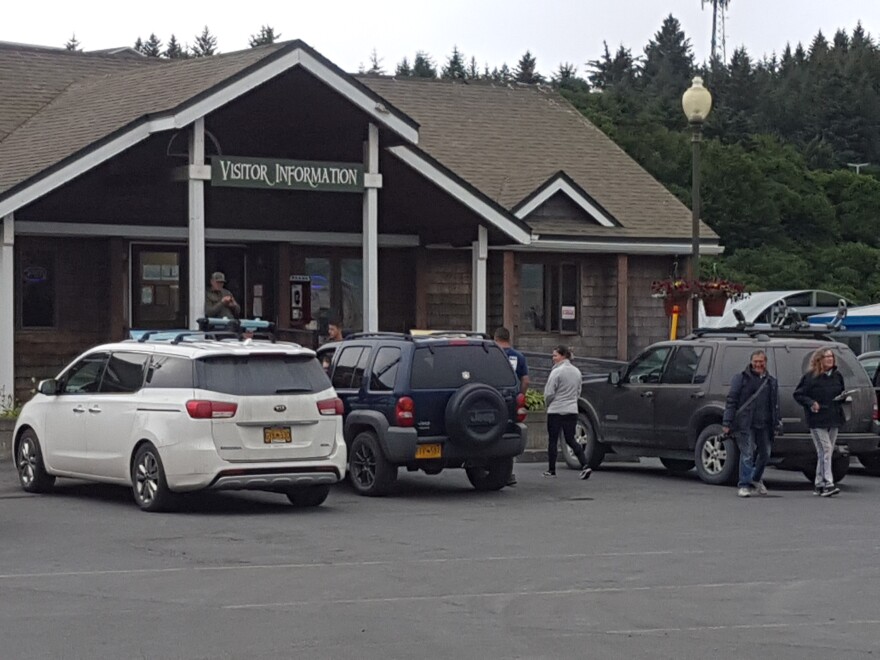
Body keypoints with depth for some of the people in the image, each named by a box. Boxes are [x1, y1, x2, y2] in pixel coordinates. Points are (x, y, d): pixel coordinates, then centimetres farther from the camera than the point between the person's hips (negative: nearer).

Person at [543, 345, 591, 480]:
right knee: (570, 439, 9)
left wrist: (547, 403, 7)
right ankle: (585, 465, -8)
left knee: (552, 440, 6)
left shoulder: (557, 372, -14)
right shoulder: (576, 371, 8)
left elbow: (549, 393, -13)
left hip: (556, 411, -6)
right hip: (572, 410, 6)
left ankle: (551, 470, 11)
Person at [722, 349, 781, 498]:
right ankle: (744, 485, -7)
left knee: (765, 454, 11)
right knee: (747, 453, -11)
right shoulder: (741, 378, 3)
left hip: (764, 425, 5)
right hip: (745, 424, -5)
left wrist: (777, 420, 9)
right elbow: (731, 401, -1)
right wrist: (727, 423, -7)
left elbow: (775, 405, 21)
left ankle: (756, 479, 33)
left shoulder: (772, 382, 16)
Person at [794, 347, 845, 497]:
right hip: (817, 420, -6)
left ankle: (819, 484, 16)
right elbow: (798, 394, -2)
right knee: (825, 449, -14)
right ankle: (828, 484, -17)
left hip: (834, 419, 6)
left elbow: (842, 393, 25)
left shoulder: (837, 376, 12)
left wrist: (843, 396, 2)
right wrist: (811, 403, -16)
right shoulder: (810, 376, -5)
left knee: (826, 451, 8)